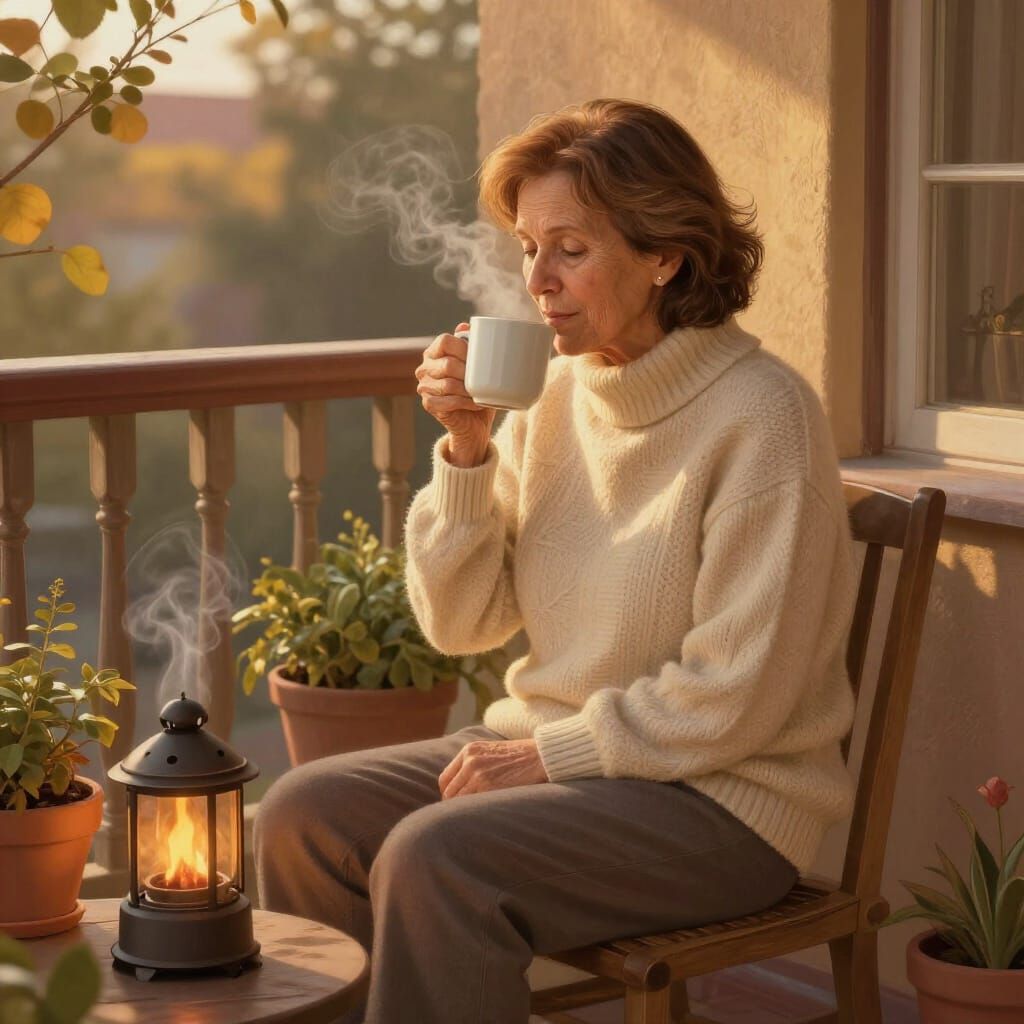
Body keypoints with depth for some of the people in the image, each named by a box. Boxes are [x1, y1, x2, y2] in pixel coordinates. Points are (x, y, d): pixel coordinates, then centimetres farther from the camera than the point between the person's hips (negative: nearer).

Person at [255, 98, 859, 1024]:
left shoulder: (761, 416, -16)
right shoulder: (555, 392, 5)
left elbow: (735, 696, -18)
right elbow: (460, 624, 6)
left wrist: (549, 754, -15)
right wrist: (466, 451, -7)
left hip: (721, 799, -7)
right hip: (552, 749, 7)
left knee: (433, 858, -27)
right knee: (304, 816, -9)